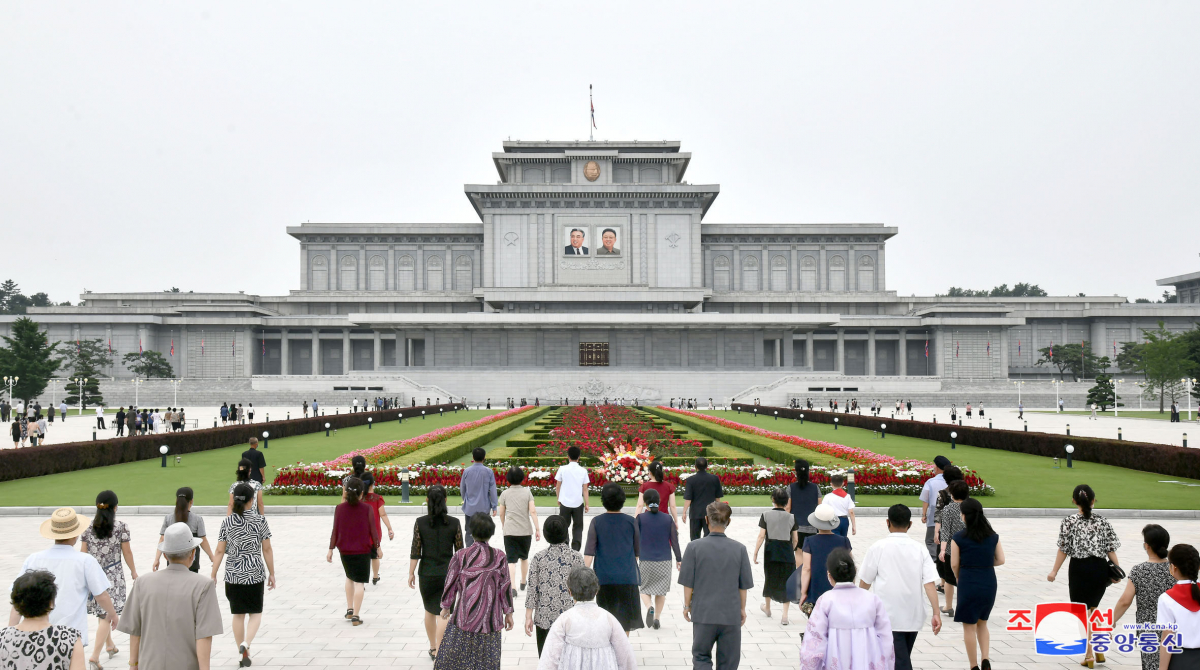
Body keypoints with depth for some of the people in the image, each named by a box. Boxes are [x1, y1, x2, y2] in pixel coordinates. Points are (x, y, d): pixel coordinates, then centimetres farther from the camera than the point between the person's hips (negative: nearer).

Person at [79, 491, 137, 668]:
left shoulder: (87, 526, -1)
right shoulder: (121, 526, -9)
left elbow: (83, 553, 1)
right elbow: (127, 553, -2)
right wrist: (133, 571, 11)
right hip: (112, 575, -4)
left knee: (102, 613, 20)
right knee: (106, 615, -3)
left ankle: (110, 645, 36)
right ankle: (95, 656, -11)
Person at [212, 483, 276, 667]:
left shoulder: (227, 522, -2)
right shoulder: (260, 520, -8)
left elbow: (220, 551, -2)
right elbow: (267, 550, -5)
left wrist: (213, 576, 6)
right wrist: (271, 573, 4)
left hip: (233, 574, 2)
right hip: (255, 574, -2)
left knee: (238, 615, 13)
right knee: (256, 612, 11)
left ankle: (243, 655, 18)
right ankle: (246, 644, -12)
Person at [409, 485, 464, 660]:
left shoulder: (420, 523, -7)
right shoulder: (454, 523, -7)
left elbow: (415, 551, -6)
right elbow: (460, 551, -2)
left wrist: (411, 573, 4)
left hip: (427, 574, 1)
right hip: (447, 573, -1)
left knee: (430, 610, 19)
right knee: (443, 612, 4)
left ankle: (432, 647, 30)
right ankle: (438, 652, -2)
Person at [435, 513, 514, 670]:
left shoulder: (460, 556, -7)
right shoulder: (499, 557, -6)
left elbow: (451, 584, 1)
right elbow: (505, 586, -2)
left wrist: (446, 607, 16)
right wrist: (508, 613, 8)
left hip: (463, 617, 0)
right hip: (490, 620, 0)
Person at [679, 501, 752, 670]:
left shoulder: (694, 547, -9)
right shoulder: (739, 549, -5)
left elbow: (688, 582, -5)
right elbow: (744, 585, 2)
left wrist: (687, 605, 10)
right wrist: (742, 608, 16)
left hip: (703, 613, -1)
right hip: (731, 614, 1)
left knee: (701, 656, 14)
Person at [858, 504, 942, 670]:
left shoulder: (878, 548, -7)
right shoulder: (920, 550, 1)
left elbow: (865, 581, -1)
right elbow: (930, 583, -8)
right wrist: (936, 613, -6)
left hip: (889, 617, -4)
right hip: (913, 617, 4)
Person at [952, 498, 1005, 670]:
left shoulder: (959, 538, -10)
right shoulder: (993, 536, 0)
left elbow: (954, 564, -7)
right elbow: (1000, 560, 2)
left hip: (968, 583, -4)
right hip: (989, 583, 4)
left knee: (969, 626, 8)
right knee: (982, 623, 21)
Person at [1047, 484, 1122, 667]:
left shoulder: (1069, 522, -8)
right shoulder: (1102, 522, -1)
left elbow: (1063, 549, -7)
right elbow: (1110, 549, -2)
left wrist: (1054, 571, 0)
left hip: (1079, 568, -3)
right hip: (1100, 568, 3)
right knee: (1092, 607, 21)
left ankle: (1089, 653, 5)